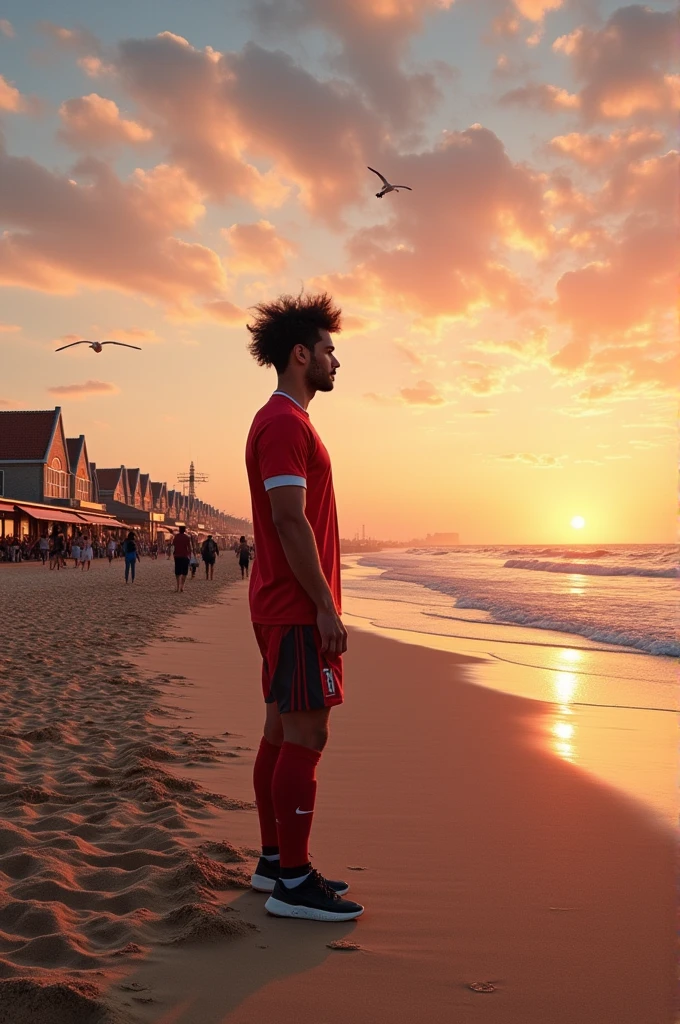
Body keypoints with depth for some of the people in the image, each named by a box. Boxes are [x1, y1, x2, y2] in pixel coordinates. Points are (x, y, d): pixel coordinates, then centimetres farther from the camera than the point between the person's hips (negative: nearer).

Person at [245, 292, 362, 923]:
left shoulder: (281, 421, 20)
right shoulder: (285, 422, -13)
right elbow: (291, 521, -21)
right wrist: (326, 607, -20)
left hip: (283, 607, 11)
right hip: (298, 609, -11)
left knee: (282, 733, 13)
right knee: (306, 736, -7)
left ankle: (273, 862, 23)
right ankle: (292, 882, 1)